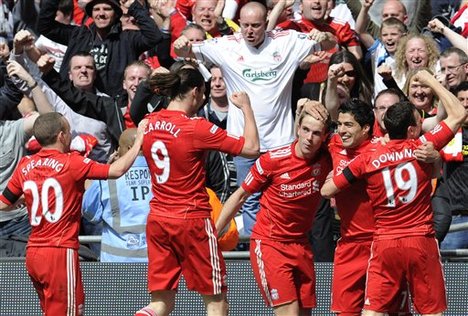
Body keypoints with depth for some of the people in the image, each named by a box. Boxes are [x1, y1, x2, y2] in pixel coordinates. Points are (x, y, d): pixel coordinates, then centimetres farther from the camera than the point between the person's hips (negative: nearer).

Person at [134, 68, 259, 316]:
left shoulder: (149, 123, 2)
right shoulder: (197, 128, -16)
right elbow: (251, 148, -14)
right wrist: (246, 107, 0)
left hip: (157, 220, 6)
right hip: (192, 220, -6)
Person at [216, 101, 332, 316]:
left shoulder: (326, 159, -7)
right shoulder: (273, 160, -13)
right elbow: (240, 196, -1)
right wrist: (212, 234, 1)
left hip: (300, 245, 5)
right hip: (268, 243, -5)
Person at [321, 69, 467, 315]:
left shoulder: (367, 159, -3)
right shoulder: (421, 148, -6)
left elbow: (326, 191, 2)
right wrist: (431, 81, 12)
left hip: (384, 243, 1)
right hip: (421, 241, -1)